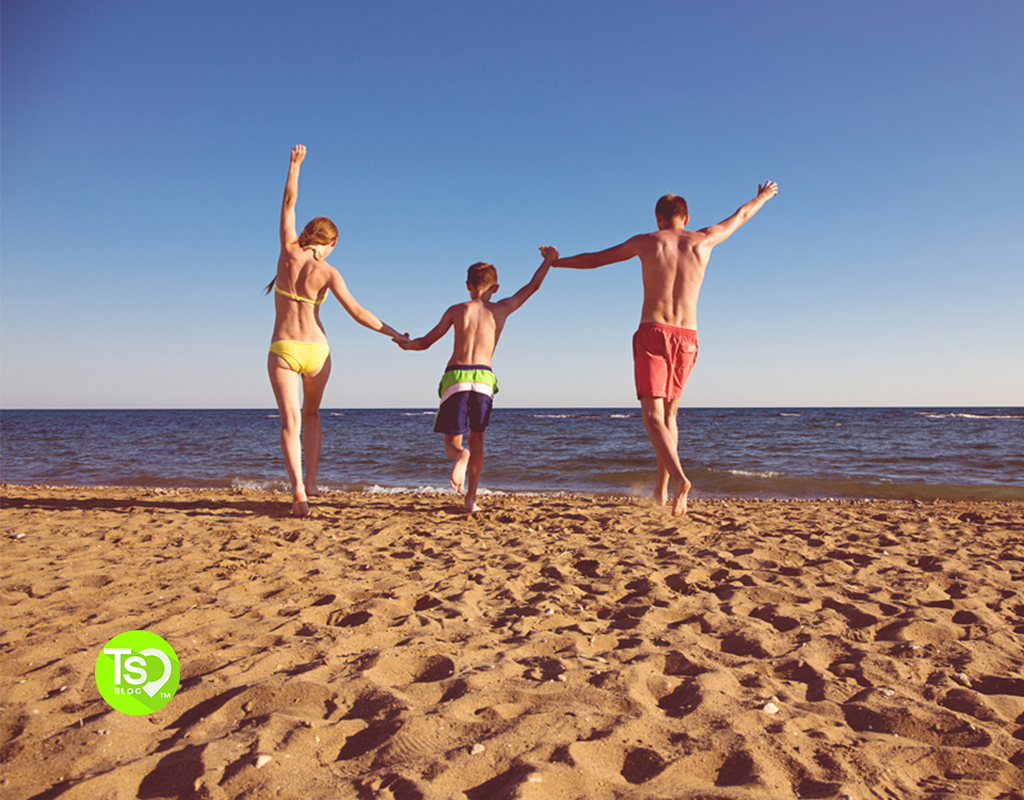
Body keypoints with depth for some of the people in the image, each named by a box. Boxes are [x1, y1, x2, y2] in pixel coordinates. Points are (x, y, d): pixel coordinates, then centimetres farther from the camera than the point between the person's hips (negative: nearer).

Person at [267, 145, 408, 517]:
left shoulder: (289, 253, 0)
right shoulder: (328, 272, -3)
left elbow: (288, 203, 11)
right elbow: (357, 312, -8)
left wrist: (295, 164, 22)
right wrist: (392, 332, 2)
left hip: (283, 351, -1)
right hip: (316, 351, 1)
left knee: (290, 422, -5)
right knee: (311, 415, 22)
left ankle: (298, 491, -19)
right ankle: (311, 481, 18)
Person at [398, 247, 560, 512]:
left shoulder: (456, 310, 12)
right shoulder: (502, 309, 13)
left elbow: (425, 342, 18)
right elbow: (532, 286, 27)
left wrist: (406, 344, 39)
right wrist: (548, 260, 42)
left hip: (455, 378, -1)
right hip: (483, 378, 1)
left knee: (452, 444, 9)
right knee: (477, 440, 20)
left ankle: (461, 456, -29)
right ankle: (471, 499, 14)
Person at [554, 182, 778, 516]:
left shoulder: (647, 241, 6)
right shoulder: (703, 240, 11)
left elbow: (593, 259, 16)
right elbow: (740, 216, 32)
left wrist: (556, 262, 32)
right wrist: (762, 198, 54)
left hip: (652, 334, -3)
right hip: (686, 338, 4)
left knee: (653, 417, -8)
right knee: (668, 414, 18)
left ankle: (679, 479, -30)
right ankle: (662, 486, 18)